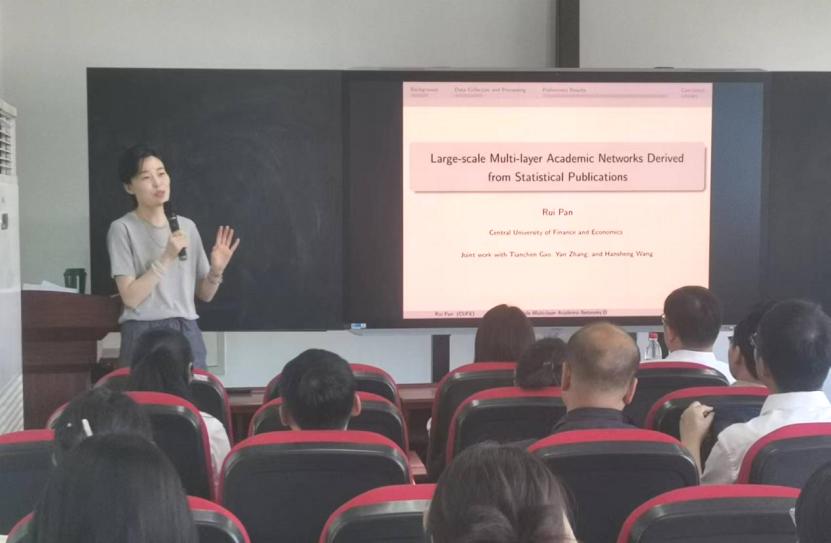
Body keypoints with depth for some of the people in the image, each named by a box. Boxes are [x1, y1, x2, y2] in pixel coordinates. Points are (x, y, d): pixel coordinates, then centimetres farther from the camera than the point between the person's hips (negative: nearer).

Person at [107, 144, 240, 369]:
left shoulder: (187, 226, 10)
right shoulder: (122, 229, -4)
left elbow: (204, 295, 13)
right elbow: (130, 298, -11)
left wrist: (216, 270, -6)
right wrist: (166, 257, -16)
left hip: (188, 333, 4)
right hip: (144, 334, -4)